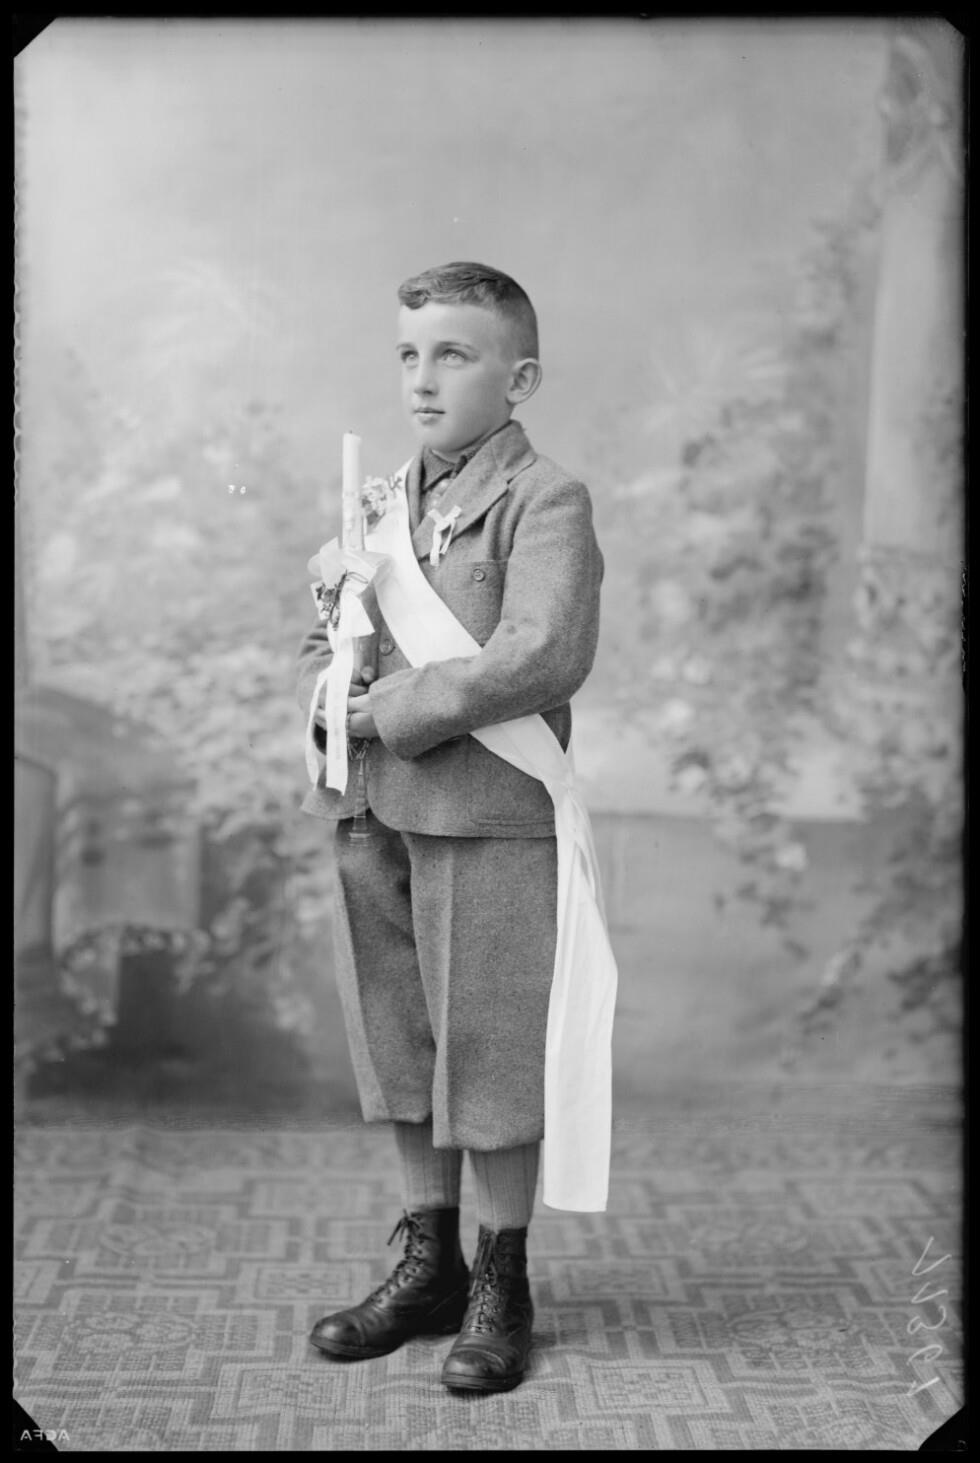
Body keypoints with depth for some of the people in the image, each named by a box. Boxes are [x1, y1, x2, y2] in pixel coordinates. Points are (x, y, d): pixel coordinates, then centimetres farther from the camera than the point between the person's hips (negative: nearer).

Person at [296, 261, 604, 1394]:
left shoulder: (545, 503, -7)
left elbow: (543, 655, -21)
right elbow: (322, 638, 21)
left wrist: (393, 709, -18)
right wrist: (326, 689, -2)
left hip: (490, 821, -7)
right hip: (373, 820, 7)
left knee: (492, 1057, 2)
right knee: (397, 1051, 14)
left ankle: (501, 1286, 20)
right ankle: (428, 1264, 30)